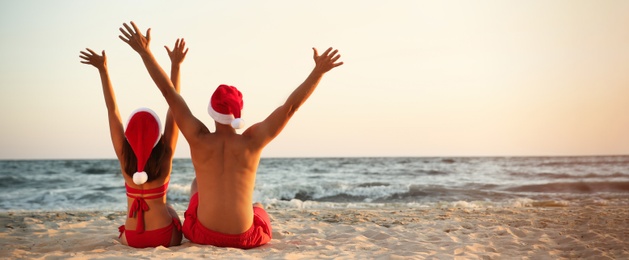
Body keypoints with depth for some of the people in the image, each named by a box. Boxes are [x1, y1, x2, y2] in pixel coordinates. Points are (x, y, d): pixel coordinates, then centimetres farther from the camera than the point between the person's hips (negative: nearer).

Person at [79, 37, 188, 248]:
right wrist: (175, 66, -10)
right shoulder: (165, 154, -13)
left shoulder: (124, 156, -9)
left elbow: (112, 109, -6)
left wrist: (103, 69, -2)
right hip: (165, 238, -2)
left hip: (131, 238, 2)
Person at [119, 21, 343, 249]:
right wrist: (318, 71, -9)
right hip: (245, 238, -1)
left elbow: (169, 93, -9)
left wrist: (145, 51, -4)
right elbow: (291, 106, -12)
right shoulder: (251, 141, -13)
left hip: (203, 235, 1)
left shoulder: (199, 138, -12)